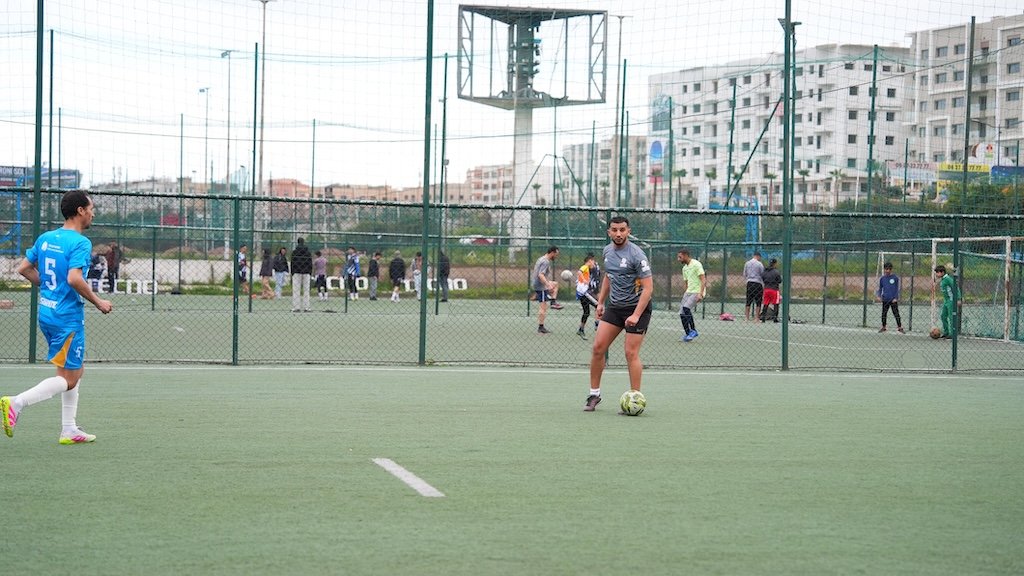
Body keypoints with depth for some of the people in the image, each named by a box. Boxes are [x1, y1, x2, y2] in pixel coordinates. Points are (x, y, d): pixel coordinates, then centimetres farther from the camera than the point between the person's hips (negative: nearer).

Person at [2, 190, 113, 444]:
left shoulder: (45, 238, 8)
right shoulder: (80, 243, -16)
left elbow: (24, 268, 12)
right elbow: (74, 278, -28)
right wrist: (98, 302, -16)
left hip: (47, 313, 9)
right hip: (68, 318, -9)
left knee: (75, 372, 19)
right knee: (68, 379, -1)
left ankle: (69, 430, 19)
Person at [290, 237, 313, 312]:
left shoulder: (294, 252, -3)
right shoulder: (308, 253, 5)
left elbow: (292, 264, -4)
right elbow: (311, 264, 6)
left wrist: (292, 273, 2)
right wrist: (310, 273, 12)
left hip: (297, 272, -2)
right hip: (306, 273, 2)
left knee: (296, 291, 0)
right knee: (306, 290, 5)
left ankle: (295, 307, -5)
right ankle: (306, 307, 3)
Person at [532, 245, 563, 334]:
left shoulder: (541, 259, 13)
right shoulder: (546, 262, -18)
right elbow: (541, 275, -30)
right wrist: (548, 285, -37)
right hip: (542, 287, -10)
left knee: (555, 284, 29)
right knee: (543, 307, -7)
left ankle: (553, 302, 17)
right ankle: (541, 328, -6)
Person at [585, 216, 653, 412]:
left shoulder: (636, 255, -18)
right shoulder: (607, 252, 5)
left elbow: (648, 288, -20)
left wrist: (636, 315, -27)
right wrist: (601, 302, 19)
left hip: (637, 308, -7)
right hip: (614, 307, 7)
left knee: (631, 353, -9)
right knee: (598, 347, 0)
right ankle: (594, 394, 11)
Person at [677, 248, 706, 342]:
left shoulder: (696, 264, -10)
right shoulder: (684, 268, 16)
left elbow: (703, 280, -16)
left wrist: (700, 294, -24)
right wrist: (684, 297, 20)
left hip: (697, 292, -8)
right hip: (688, 292, 8)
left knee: (686, 307, -27)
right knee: (682, 313, -2)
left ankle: (693, 331, -16)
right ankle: (688, 334, 7)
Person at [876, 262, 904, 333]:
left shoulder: (895, 278, -3)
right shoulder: (882, 279, 6)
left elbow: (897, 289, -1)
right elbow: (880, 289, 13)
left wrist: (896, 298, -10)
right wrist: (879, 296, -3)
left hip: (893, 300, -3)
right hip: (885, 300, 3)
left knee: (896, 313, -4)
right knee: (884, 314, 10)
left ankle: (900, 327, 1)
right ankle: (883, 327, 22)